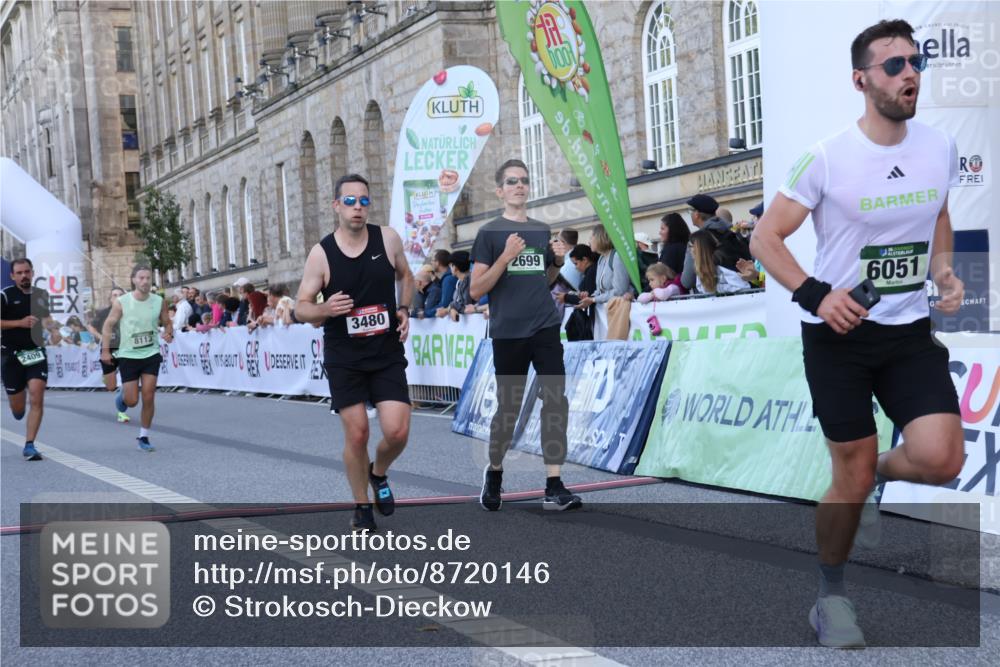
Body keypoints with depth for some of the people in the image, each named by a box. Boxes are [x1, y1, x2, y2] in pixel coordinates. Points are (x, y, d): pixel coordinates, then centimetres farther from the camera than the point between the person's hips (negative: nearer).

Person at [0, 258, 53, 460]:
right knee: (18, 411, 6)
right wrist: (19, 323, -18)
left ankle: (29, 446, -7)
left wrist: (50, 323, 6)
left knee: (37, 399, -14)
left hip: (36, 353, 2)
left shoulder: (41, 294, 8)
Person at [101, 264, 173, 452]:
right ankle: (123, 395, 38)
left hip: (151, 354, 1)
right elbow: (108, 325, -3)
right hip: (128, 355, -1)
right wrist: (105, 350, -10)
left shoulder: (159, 302, -4)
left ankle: (143, 437, 11)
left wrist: (169, 333, -13)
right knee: (131, 401, 0)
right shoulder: (121, 302, -11)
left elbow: (167, 323, 9)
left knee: (148, 398, -5)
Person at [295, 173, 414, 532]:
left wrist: (404, 310, -1)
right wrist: (325, 309, -24)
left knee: (397, 431, -8)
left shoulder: (388, 238, -3)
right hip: (343, 358, -1)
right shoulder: (321, 253, -8)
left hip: (387, 354, 1)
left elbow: (405, 276, 16)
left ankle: (379, 474, 26)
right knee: (356, 434, -2)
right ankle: (362, 507, 19)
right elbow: (301, 308, -3)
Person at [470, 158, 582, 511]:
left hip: (546, 328, 3)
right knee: (508, 408, 6)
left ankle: (554, 487, -5)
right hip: (508, 333, -3)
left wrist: (558, 260, 6)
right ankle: (494, 474, 29)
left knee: (555, 403, -7)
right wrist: (505, 257, -17)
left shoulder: (543, 230, 12)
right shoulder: (489, 233, -1)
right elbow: (476, 290, -7)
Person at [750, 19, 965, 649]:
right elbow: (765, 238, -6)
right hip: (838, 335, -3)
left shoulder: (940, 147, 1)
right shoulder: (827, 159, -13)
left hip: (910, 331, 4)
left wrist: (944, 271, 1)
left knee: (941, 459, -15)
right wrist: (814, 294, -19)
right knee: (852, 477, 2)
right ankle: (831, 594, 24)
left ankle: (878, 470, 22)